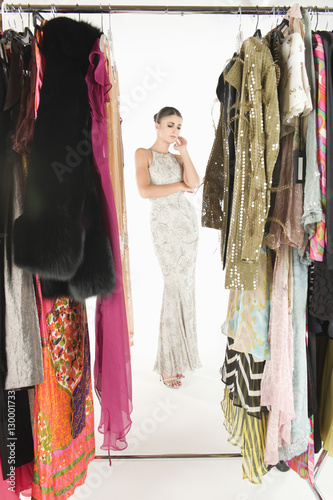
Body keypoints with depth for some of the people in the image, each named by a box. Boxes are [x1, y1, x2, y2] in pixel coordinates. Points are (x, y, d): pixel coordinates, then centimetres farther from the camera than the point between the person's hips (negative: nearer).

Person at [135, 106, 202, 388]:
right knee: (177, 286, -11)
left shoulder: (178, 157, 19)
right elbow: (145, 191, -11)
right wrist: (180, 185, -4)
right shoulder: (144, 153, 4)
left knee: (184, 286, 4)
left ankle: (178, 355, 16)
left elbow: (195, 182, 0)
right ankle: (168, 364, 2)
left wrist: (184, 151, 3)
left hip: (188, 219, 6)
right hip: (165, 222, -6)